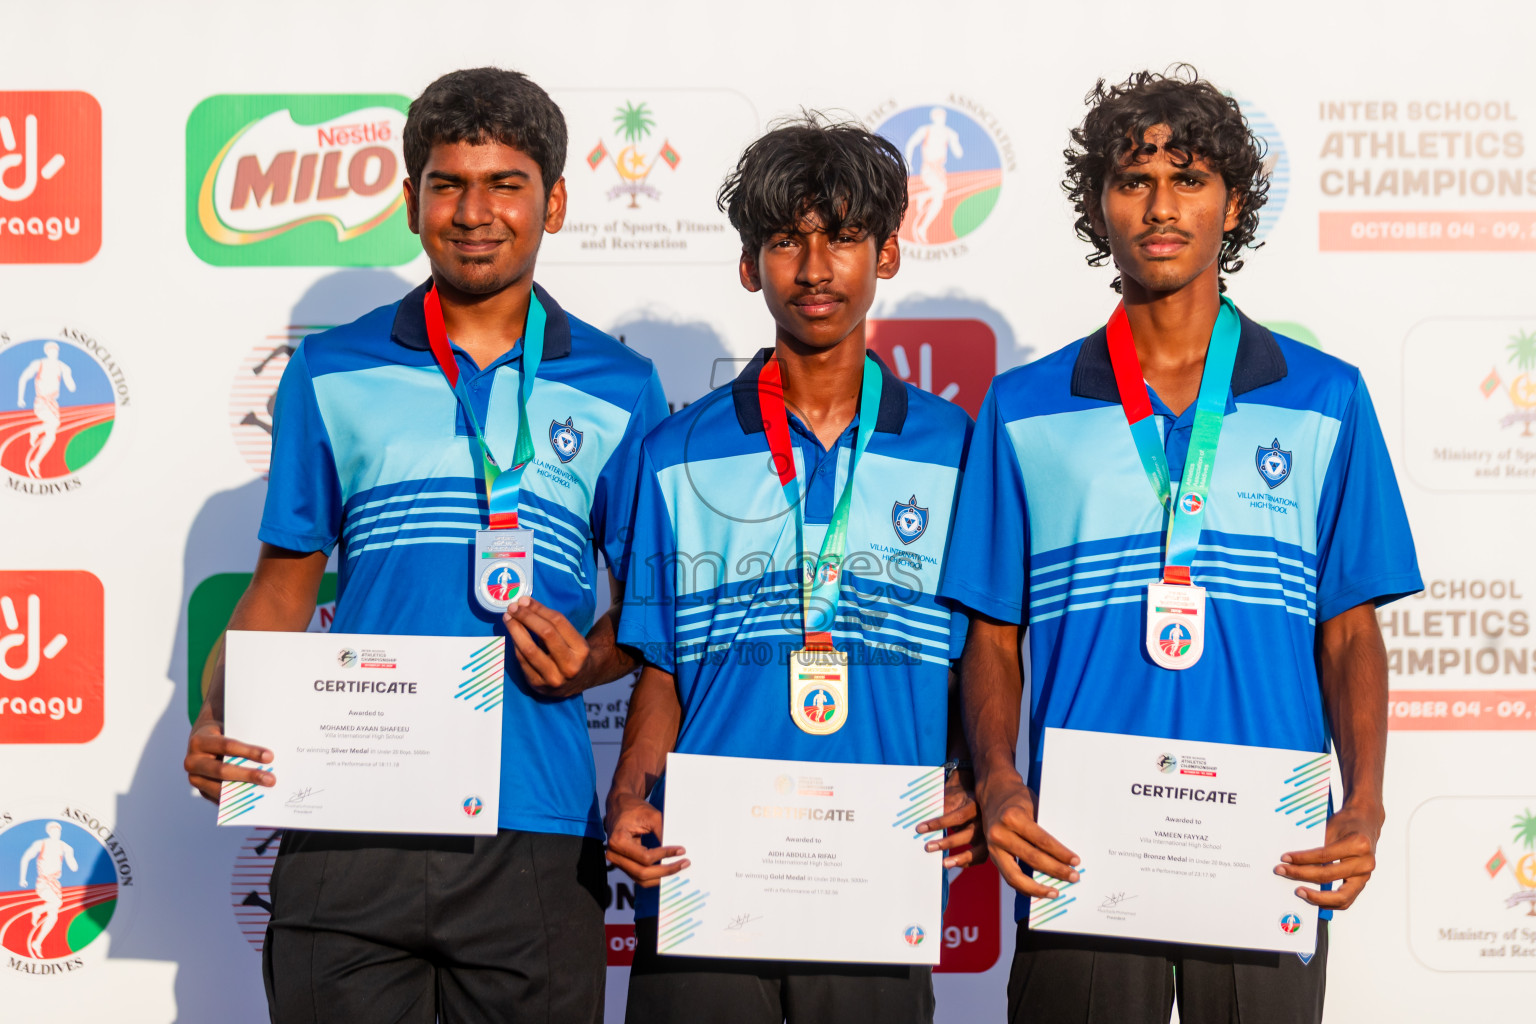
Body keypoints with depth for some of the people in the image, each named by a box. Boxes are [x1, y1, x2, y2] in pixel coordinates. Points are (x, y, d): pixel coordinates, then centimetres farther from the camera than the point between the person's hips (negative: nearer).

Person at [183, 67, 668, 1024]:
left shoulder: (618, 389, 7)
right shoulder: (331, 373, 8)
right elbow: (285, 581, 11)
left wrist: (588, 659, -10)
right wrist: (218, 724, -5)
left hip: (536, 835, 0)